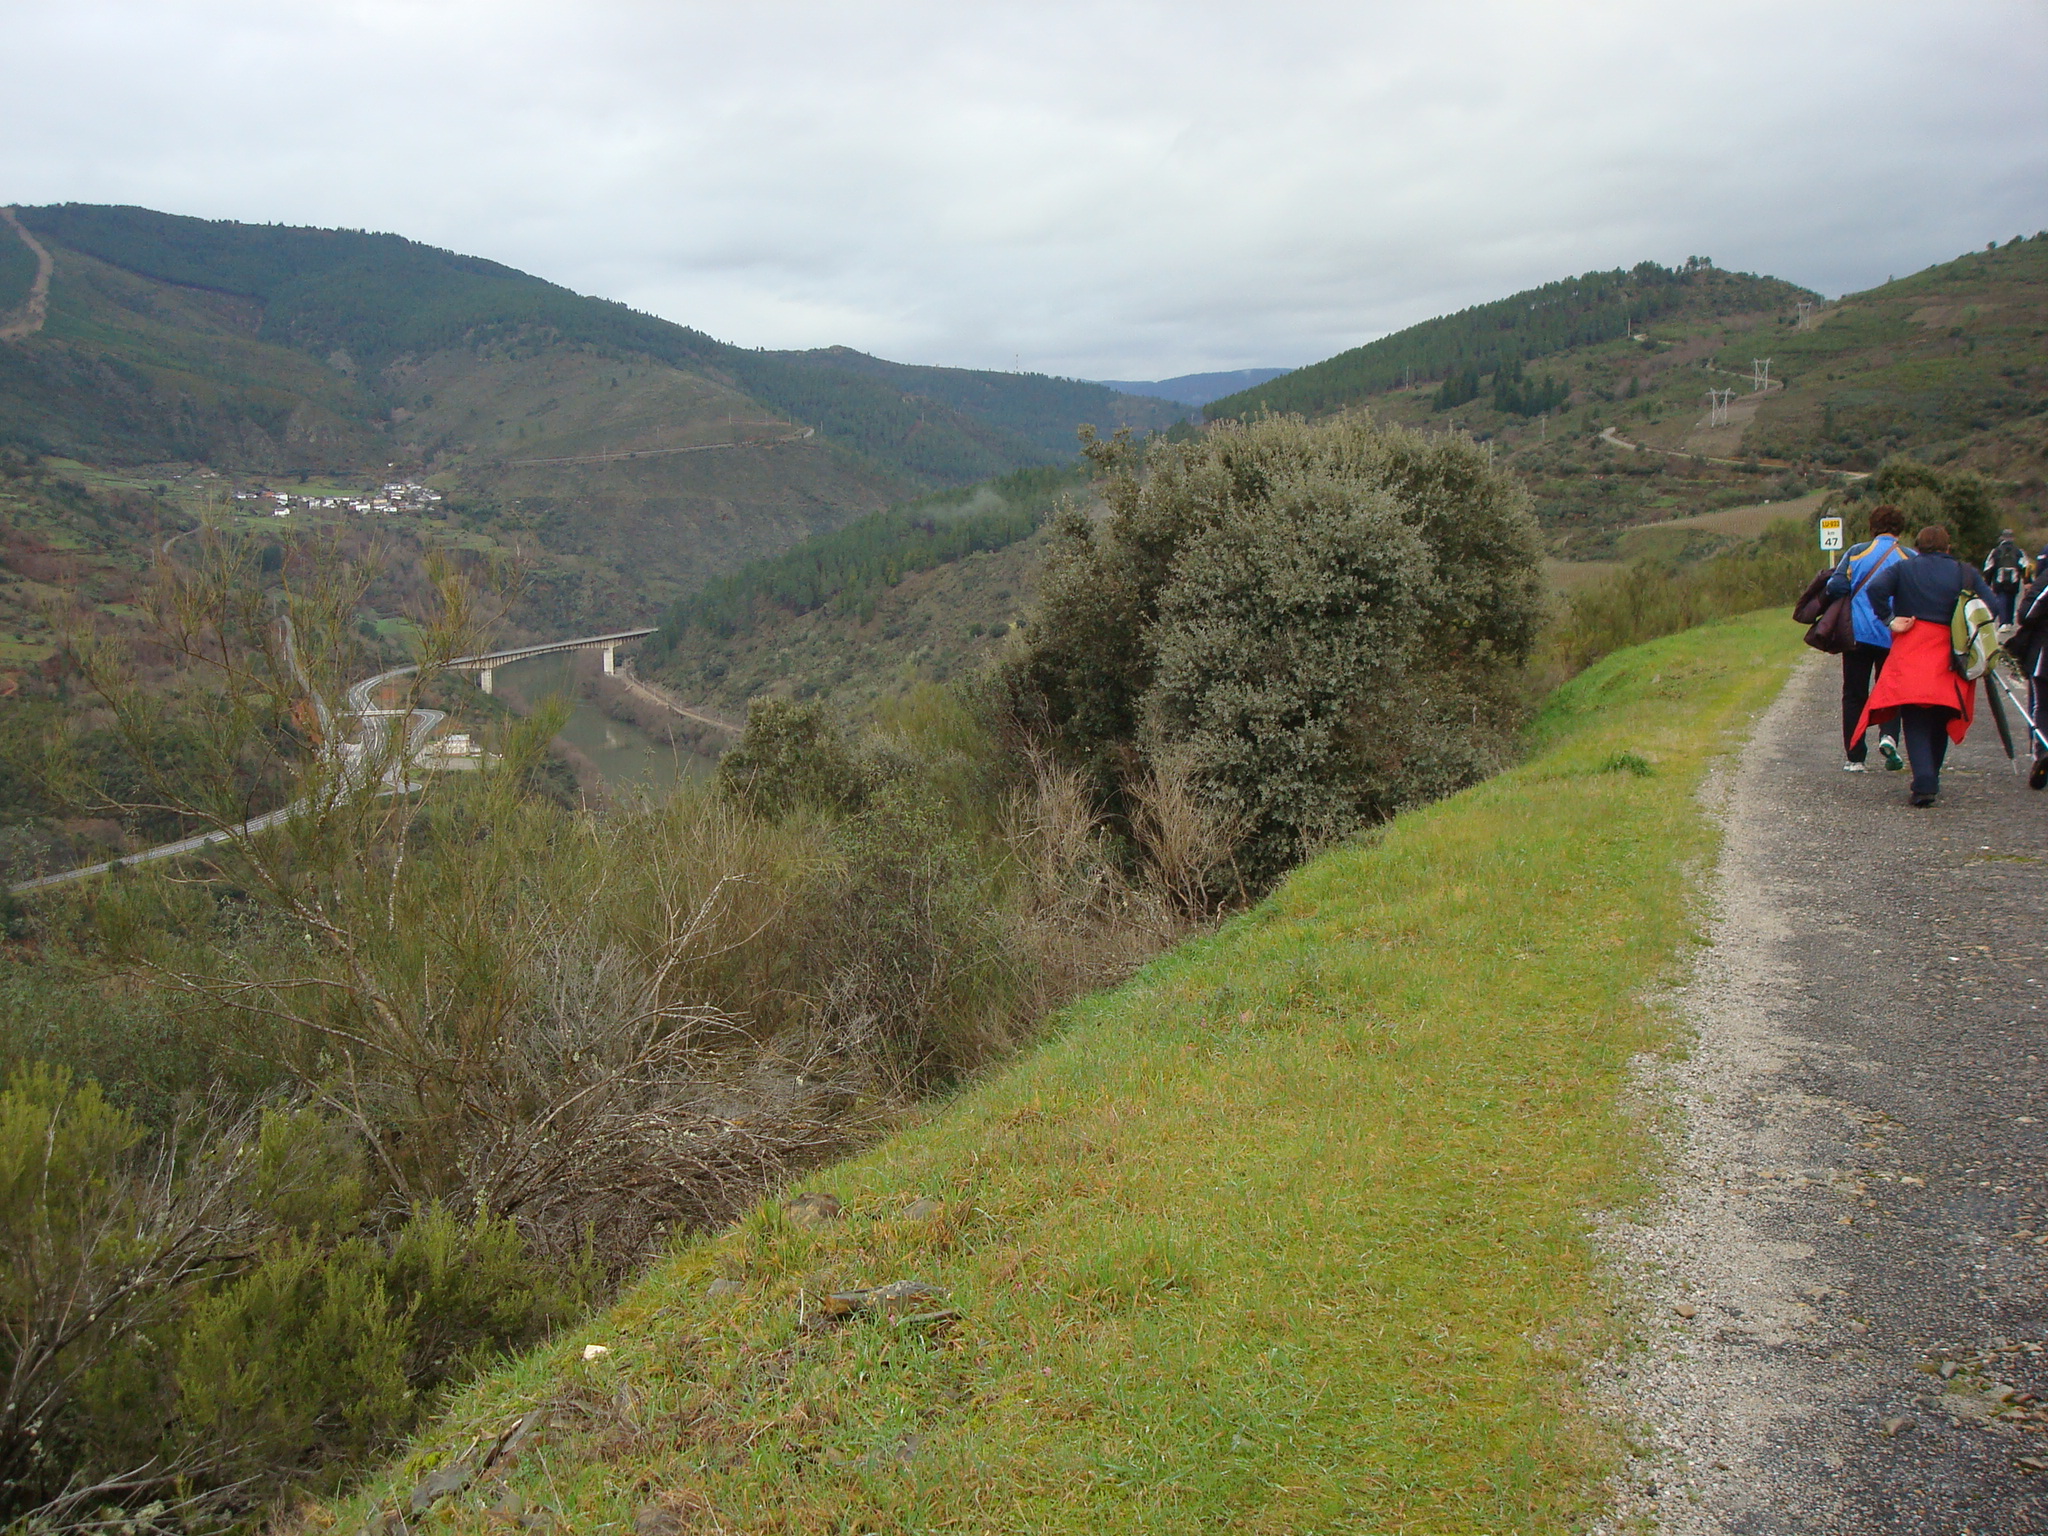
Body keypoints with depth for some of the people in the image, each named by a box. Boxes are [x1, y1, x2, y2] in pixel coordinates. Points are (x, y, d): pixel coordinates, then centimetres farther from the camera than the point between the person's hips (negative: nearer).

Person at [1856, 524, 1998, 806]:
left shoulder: (1903, 568, 6)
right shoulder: (1967, 573, 9)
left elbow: (1876, 588, -13)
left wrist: (1889, 619, -6)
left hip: (1911, 654, -2)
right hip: (1951, 655, 2)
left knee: (1915, 722, -3)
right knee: (1940, 721, 17)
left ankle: (1924, 783, -19)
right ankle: (1931, 779, 25)